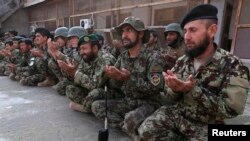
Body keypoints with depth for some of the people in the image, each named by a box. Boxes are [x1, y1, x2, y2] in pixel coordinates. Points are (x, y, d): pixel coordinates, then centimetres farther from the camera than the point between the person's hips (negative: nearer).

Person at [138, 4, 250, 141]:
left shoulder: (234, 67, -15)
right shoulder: (182, 62, -1)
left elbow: (230, 109, -18)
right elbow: (173, 97, 4)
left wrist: (193, 90, -29)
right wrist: (174, 89, -21)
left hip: (206, 126, -3)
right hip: (176, 114, 4)